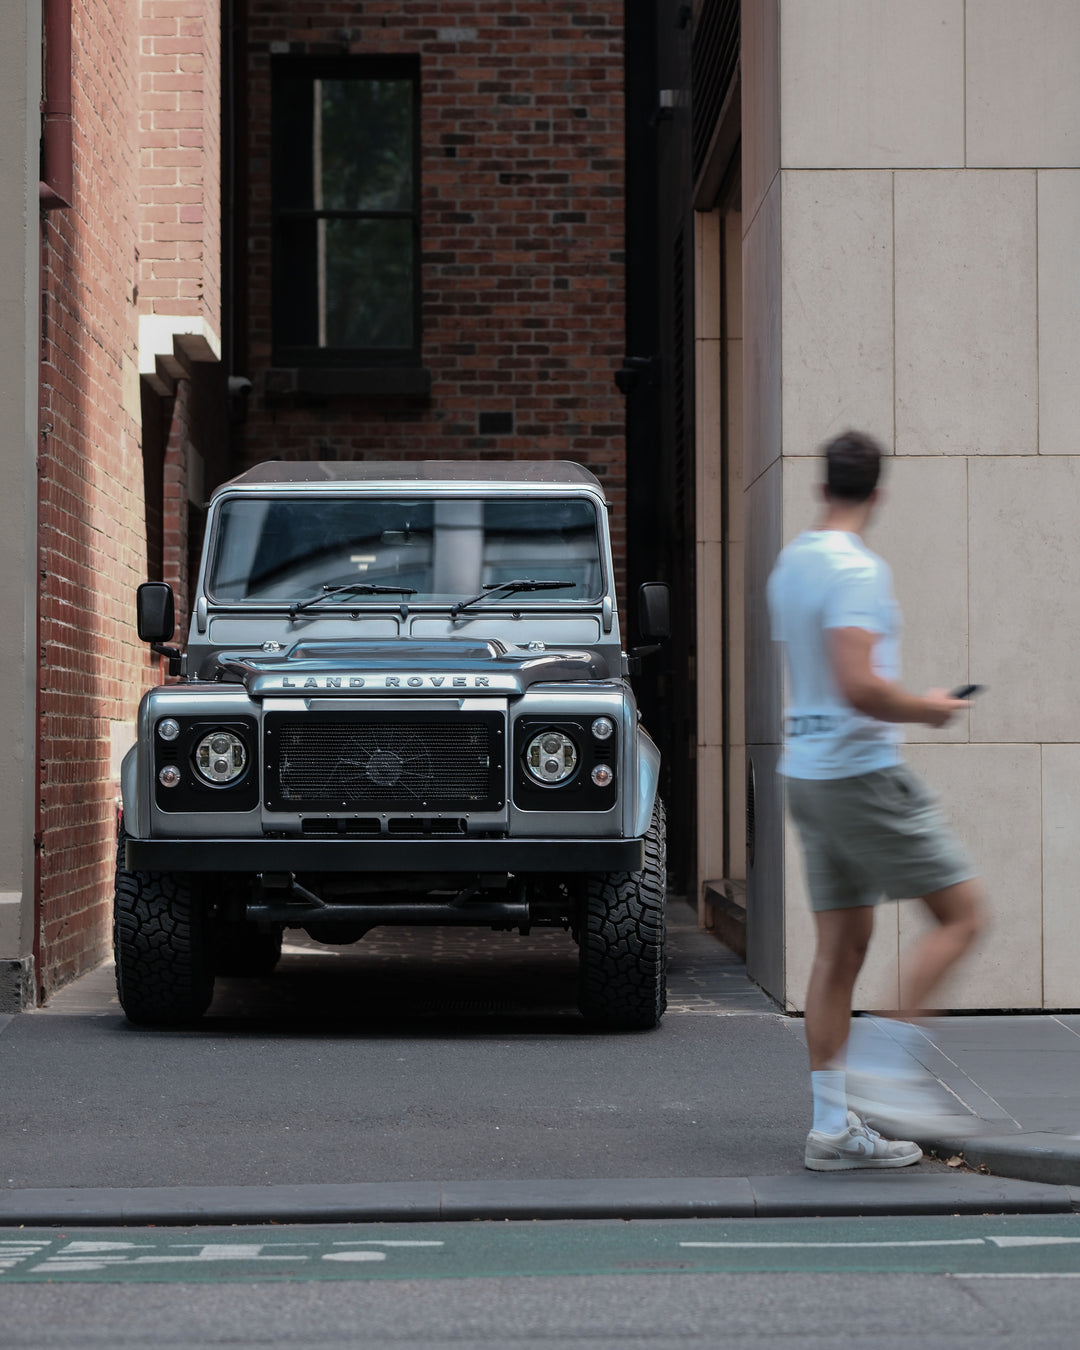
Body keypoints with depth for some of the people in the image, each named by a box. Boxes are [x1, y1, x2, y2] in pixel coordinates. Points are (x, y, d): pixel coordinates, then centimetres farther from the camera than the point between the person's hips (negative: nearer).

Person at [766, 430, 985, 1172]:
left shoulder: (789, 566, 12)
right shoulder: (856, 568, -16)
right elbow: (858, 685, -27)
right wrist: (928, 708, -11)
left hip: (807, 771, 9)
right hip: (864, 770, -9)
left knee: (841, 946, 9)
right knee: (961, 914, -1)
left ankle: (833, 1124, 9)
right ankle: (883, 1073, -7)